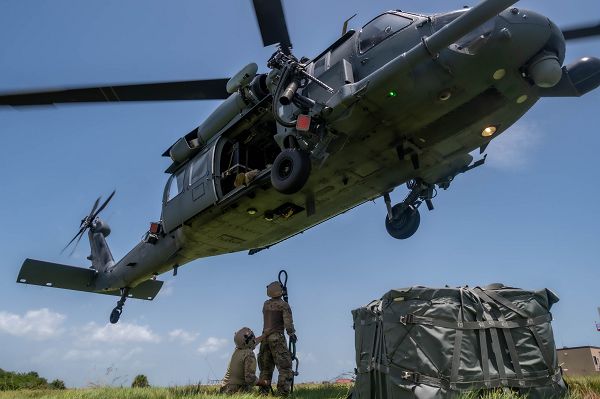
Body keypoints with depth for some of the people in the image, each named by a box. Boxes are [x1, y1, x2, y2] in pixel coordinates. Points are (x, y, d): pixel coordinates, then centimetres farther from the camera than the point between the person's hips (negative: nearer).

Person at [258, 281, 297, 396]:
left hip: (265, 337, 6)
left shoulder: (266, 304, 9)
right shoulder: (284, 305, -8)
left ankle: (263, 393, 14)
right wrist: (292, 334, 1)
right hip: (277, 338, -6)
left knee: (265, 368, 14)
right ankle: (283, 393, -10)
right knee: (285, 367, -2)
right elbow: (288, 323, -15)